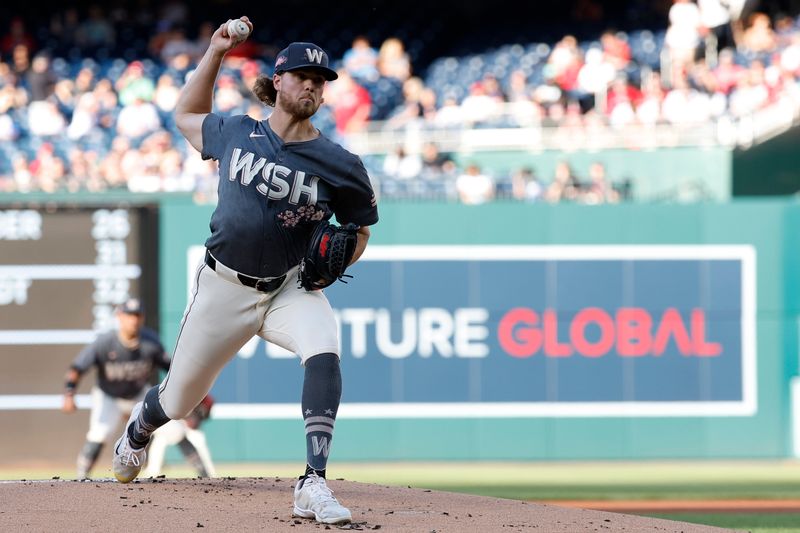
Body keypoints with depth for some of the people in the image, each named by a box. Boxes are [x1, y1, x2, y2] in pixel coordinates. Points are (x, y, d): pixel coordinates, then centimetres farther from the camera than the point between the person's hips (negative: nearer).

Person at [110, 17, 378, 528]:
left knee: (324, 351, -34)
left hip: (291, 288, -1)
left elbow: (360, 230, 6)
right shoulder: (236, 133, -1)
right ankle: (139, 430, 51)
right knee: (177, 400, 11)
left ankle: (314, 485, -38)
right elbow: (187, 115, 19)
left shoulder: (338, 165, -8)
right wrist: (215, 53, 8)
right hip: (225, 287, 1)